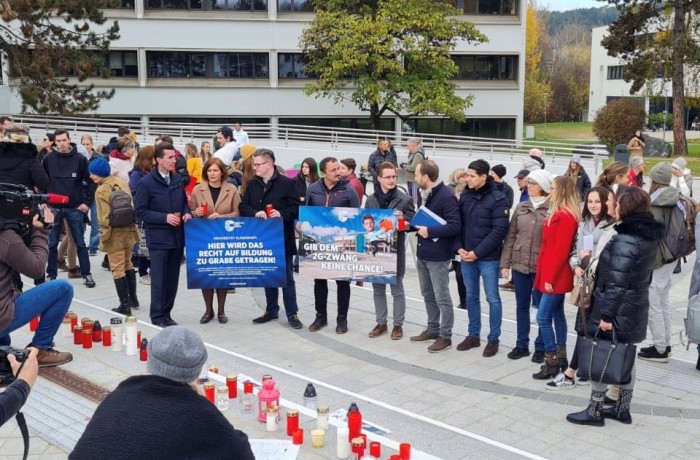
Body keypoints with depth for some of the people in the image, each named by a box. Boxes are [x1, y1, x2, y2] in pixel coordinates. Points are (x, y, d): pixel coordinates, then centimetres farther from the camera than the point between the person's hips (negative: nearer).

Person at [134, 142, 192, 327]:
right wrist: (165, 217, -17)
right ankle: (157, 316, 11)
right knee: (159, 279, 0)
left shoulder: (178, 179, 8)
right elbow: (140, 211, -8)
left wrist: (187, 213, -2)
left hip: (177, 237, 5)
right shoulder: (147, 183, -8)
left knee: (173, 278, 11)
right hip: (158, 239, -5)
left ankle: (166, 313, 22)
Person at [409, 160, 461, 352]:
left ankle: (445, 336, 10)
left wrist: (430, 231, -23)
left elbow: (455, 226, -24)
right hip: (422, 253, 9)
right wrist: (412, 225, 2)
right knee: (427, 294, 18)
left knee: (442, 297, 1)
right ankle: (433, 329, 31)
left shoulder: (446, 196, -19)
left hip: (438, 256, -9)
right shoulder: (424, 194, 9)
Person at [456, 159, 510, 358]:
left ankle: (493, 339, 15)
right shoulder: (465, 196, 6)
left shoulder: (498, 199, -11)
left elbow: (499, 231, -15)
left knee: (492, 298, 4)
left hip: (488, 258, -5)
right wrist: (459, 248, -4)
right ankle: (473, 335, 27)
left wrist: (477, 252, -17)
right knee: (471, 296, 14)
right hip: (466, 257, 6)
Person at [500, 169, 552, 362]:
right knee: (521, 306, 13)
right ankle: (521, 345, 25)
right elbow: (510, 236, 8)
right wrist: (505, 263, 4)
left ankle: (541, 347, 20)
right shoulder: (521, 207, 6)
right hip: (519, 264, 5)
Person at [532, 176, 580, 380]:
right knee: (557, 314, 15)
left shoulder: (564, 216, -20)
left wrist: (550, 278, -20)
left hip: (556, 277, -10)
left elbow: (560, 250, -22)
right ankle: (560, 357, 24)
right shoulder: (560, 214, 11)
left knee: (543, 317, -7)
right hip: (556, 276, 10)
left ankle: (552, 362, 0)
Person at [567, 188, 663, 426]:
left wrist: (606, 314, -20)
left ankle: (595, 410, 12)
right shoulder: (649, 237, 7)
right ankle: (622, 408, 27)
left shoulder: (625, 241, -22)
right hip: (635, 309, 9)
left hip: (618, 310, -9)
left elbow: (616, 283, -23)